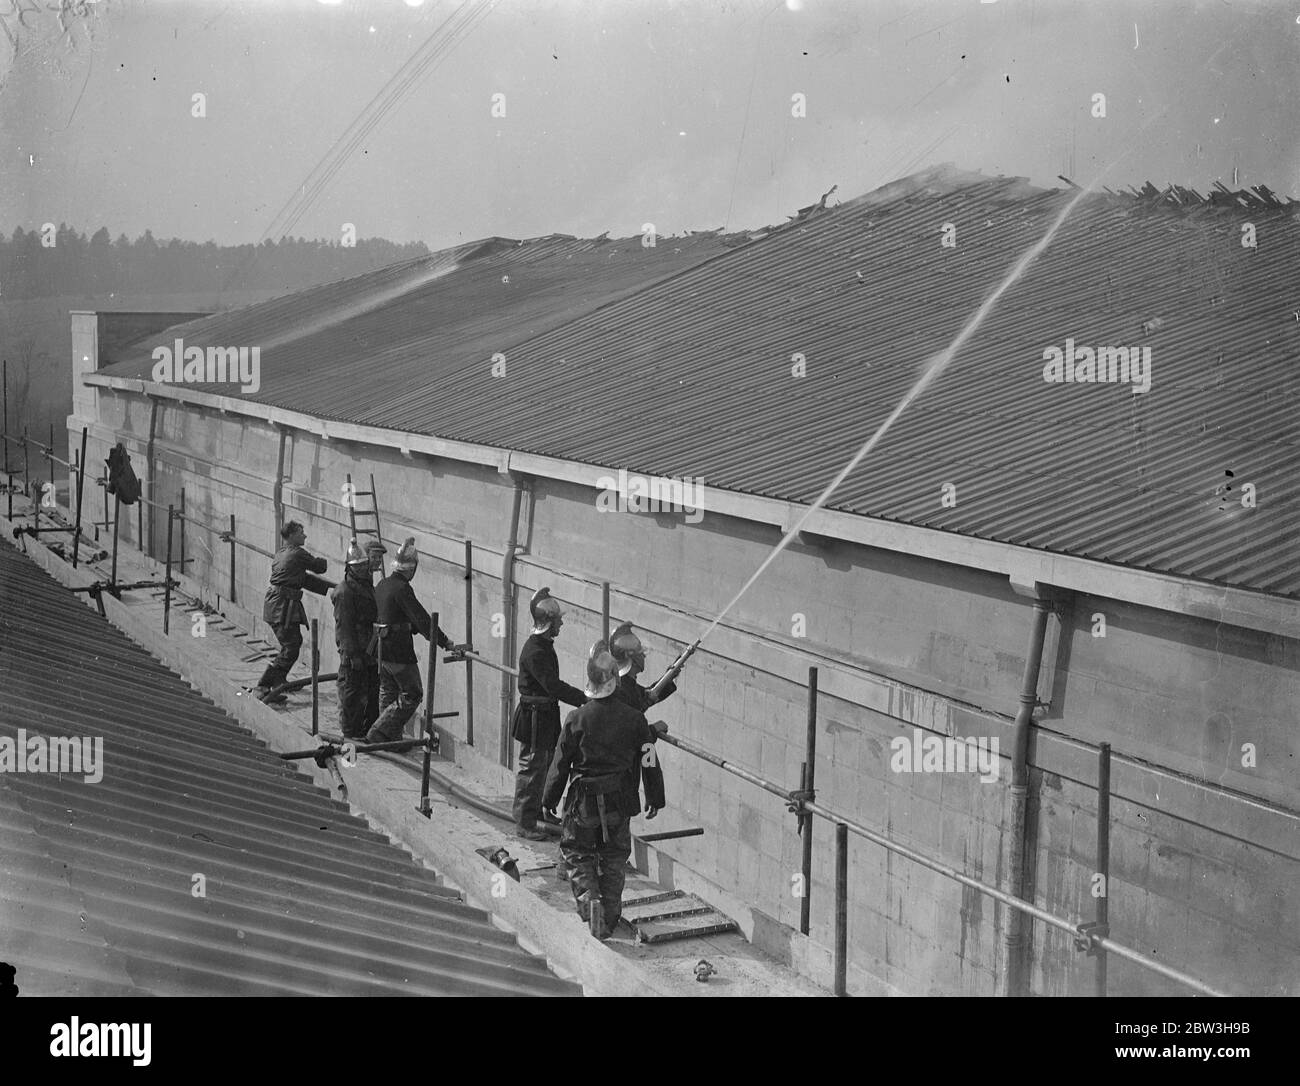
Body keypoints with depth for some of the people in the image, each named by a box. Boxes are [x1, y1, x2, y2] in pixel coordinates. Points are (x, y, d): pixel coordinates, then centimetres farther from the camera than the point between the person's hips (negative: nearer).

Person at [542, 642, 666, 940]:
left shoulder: (577, 719, -12)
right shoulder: (634, 718, -7)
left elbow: (560, 765, -6)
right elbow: (650, 762, -1)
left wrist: (549, 800, 7)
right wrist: (655, 799, 13)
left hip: (584, 803, -2)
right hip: (620, 804, 2)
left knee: (579, 854, 14)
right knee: (614, 860, 16)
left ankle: (587, 899, -9)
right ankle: (607, 924, 21)